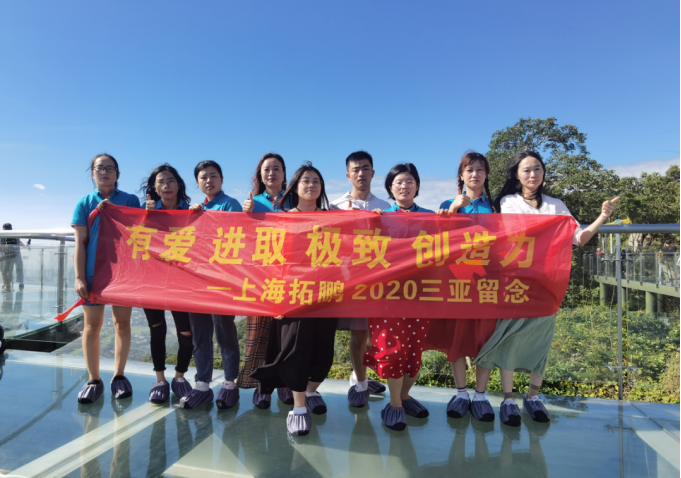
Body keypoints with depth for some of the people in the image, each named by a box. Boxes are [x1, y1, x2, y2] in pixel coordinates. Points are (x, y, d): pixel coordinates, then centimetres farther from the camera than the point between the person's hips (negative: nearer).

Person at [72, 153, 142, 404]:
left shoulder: (130, 200, 5)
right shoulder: (84, 203, 5)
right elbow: (80, 243, 1)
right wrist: (79, 277, -4)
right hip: (93, 272, 0)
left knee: (122, 323, 6)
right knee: (92, 326, 6)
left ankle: (119, 376, 20)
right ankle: (93, 380, 18)